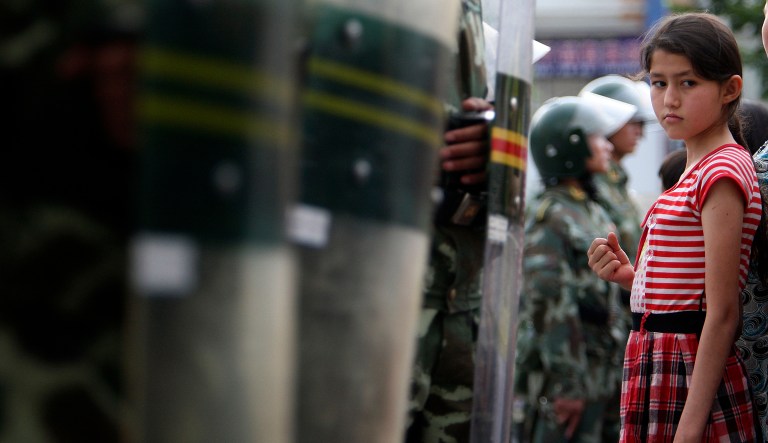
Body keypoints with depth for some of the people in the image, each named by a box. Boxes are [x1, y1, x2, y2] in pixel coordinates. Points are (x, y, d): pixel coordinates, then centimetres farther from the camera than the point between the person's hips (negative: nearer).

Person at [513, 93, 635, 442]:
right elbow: (549, 304, -19)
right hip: (563, 380, -9)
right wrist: (568, 382, -20)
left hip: (596, 378, 9)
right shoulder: (550, 217, -12)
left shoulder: (595, 213, 17)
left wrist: (617, 370, 19)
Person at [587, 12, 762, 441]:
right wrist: (629, 276, 0)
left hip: (693, 374, -9)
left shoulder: (721, 172, -14)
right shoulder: (700, 170, 15)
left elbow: (723, 313, -19)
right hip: (660, 370, 9)